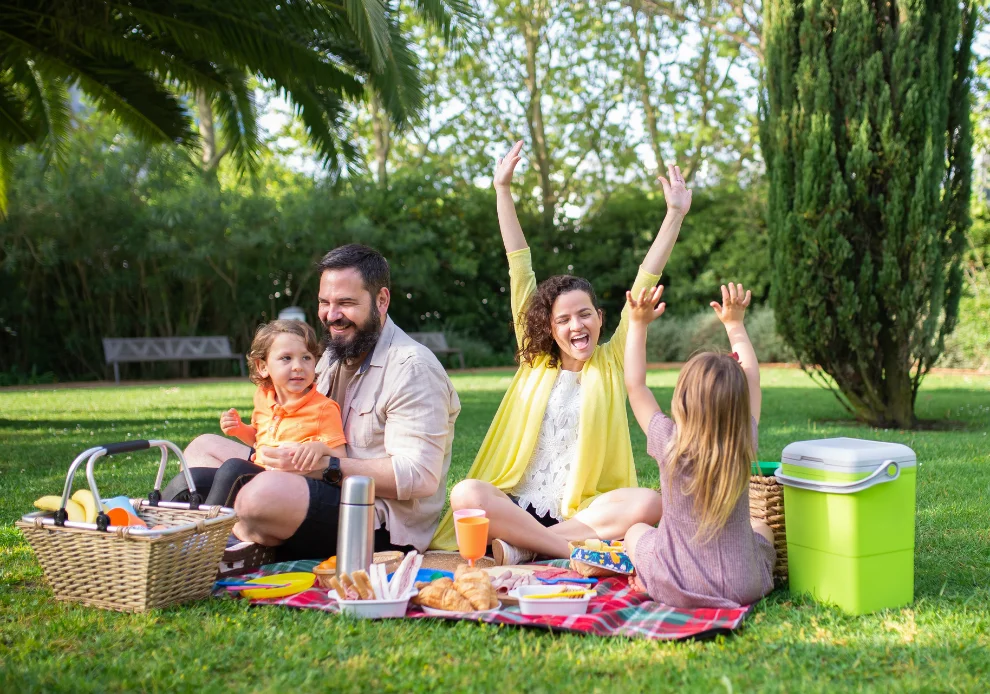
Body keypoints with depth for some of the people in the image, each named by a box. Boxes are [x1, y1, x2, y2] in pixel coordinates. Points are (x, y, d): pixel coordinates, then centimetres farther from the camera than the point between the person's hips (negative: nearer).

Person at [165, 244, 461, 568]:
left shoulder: (412, 368, -13)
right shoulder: (335, 354, 16)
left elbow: (419, 477, -22)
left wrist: (323, 466, -25)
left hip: (385, 529, -10)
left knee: (265, 493, -37)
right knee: (204, 447, 9)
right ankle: (248, 539, -16)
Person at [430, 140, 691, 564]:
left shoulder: (612, 362, 10)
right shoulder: (535, 361, 12)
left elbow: (644, 284, 5)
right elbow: (520, 272, 10)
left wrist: (675, 215, 1)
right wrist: (503, 190, 11)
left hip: (583, 512, 0)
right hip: (517, 507, 0)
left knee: (649, 503, -31)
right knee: (465, 494, -30)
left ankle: (522, 547, -25)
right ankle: (577, 551, -27)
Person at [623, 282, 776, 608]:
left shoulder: (670, 445, -17)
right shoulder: (744, 446, -11)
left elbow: (635, 385, -3)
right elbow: (752, 378, 6)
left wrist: (638, 324, 3)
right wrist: (735, 324, 17)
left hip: (675, 587, -1)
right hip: (742, 588, 2)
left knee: (636, 530, 27)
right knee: (762, 528, 32)